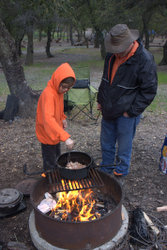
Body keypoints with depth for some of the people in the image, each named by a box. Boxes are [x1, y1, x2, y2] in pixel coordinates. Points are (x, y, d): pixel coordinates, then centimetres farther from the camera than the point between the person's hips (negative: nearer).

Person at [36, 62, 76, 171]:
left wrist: (63, 118, 1)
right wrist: (65, 137, -49)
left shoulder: (59, 90, -2)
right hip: (47, 134, -9)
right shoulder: (48, 94, -32)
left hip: (56, 133, 9)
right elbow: (48, 119, -44)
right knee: (50, 165, 6)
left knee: (57, 159, 26)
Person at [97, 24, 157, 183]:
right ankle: (106, 170, 41)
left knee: (124, 147, 9)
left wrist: (131, 111, -15)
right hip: (108, 110, 6)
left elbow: (149, 91, -15)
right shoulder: (111, 54, 1)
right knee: (106, 144, 19)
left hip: (127, 113, -6)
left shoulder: (145, 59, -19)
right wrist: (100, 100, 13)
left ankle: (119, 174, 33)